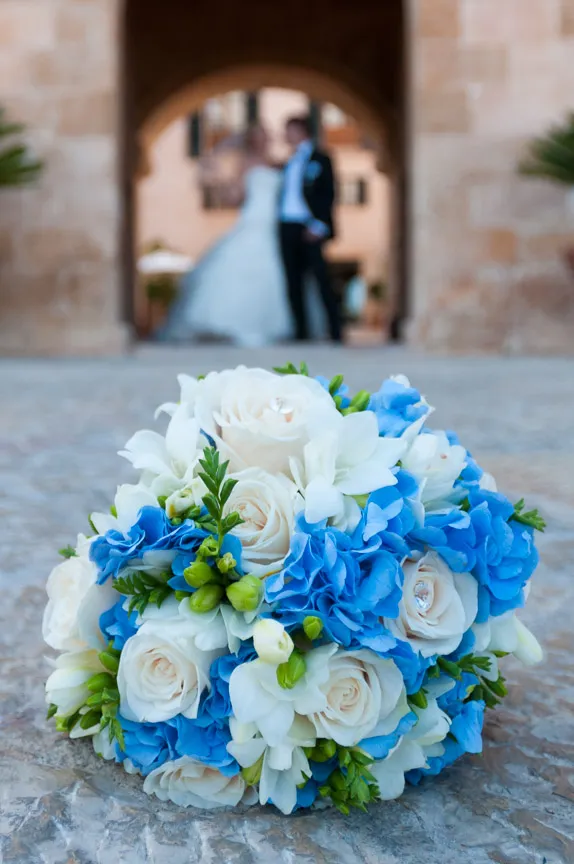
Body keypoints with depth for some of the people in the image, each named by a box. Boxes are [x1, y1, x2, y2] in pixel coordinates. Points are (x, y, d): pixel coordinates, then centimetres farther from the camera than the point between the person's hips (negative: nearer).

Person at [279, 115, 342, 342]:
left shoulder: (319, 159, 1)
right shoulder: (290, 162, 20)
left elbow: (328, 194, -6)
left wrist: (320, 225, -15)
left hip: (311, 229, -6)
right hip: (288, 227, 7)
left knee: (321, 279, -8)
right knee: (294, 283, 4)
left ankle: (335, 332, -6)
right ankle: (301, 332, 8)